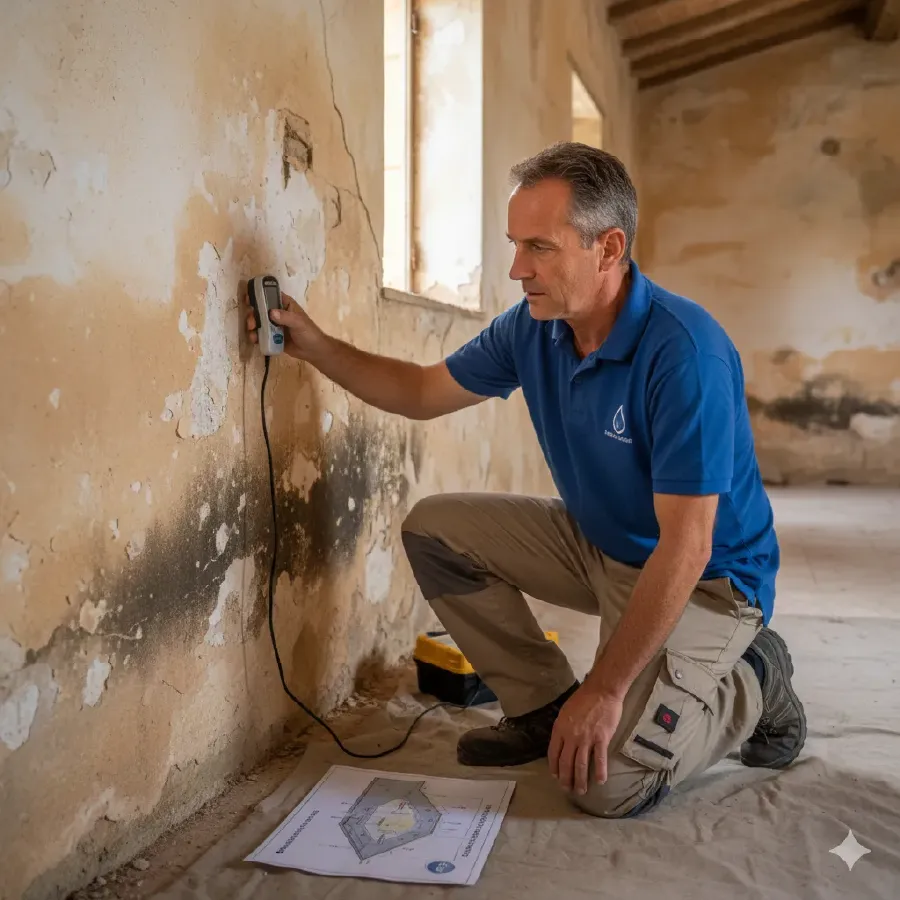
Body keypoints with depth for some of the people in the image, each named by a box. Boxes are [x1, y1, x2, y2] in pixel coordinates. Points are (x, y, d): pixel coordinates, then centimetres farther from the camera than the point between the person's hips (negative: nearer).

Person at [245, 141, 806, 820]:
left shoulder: (684, 351, -30)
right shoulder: (532, 328, -7)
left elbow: (685, 547, -30)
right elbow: (425, 392, 7)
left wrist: (605, 689, -26)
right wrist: (316, 346, -6)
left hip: (702, 577, -7)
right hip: (595, 543, 7)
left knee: (605, 784, -21)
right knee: (434, 528, -3)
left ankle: (752, 682, 7)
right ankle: (545, 705, 7)